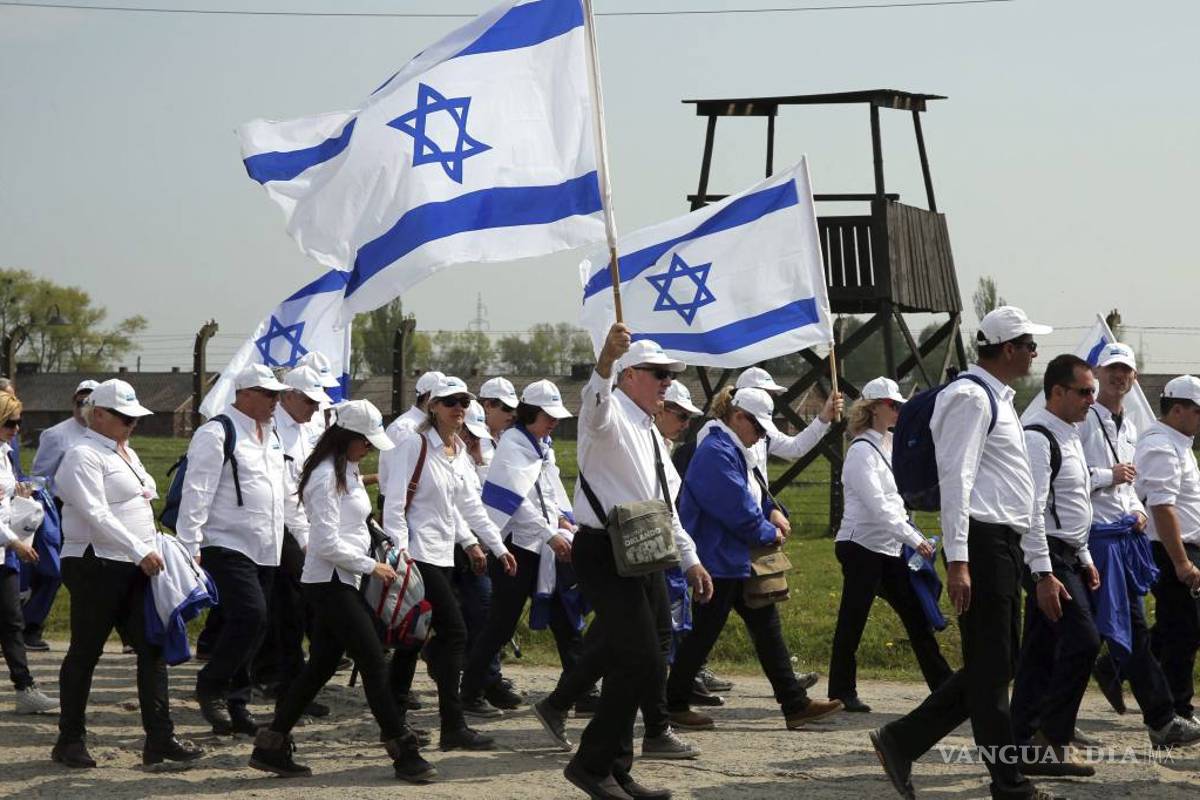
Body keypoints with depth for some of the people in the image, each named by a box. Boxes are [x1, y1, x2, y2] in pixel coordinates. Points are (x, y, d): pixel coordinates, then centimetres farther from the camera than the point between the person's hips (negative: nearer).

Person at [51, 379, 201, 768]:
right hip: (96, 566, -8)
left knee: (153, 649, 1)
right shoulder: (83, 456, -11)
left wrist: (152, 550, 12)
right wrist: (141, 551, -24)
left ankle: (160, 738, 1)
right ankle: (70, 740, 11)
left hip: (134, 568, 8)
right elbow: (96, 515, -21)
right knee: (85, 653, 1)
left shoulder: (125, 453, 18)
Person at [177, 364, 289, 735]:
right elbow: (197, 492, -15)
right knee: (250, 616, -20)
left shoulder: (270, 435, 18)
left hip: (265, 551, 8)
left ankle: (234, 704, 14)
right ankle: (211, 687, -3)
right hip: (227, 546, -8)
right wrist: (190, 546, -19)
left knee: (251, 626, 7)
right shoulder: (217, 433, -10)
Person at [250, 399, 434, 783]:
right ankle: (404, 754, -2)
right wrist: (371, 566, -14)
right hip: (330, 582, -10)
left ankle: (271, 748, 18)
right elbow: (328, 544, -21)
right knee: (374, 662, -7)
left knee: (321, 665, 12)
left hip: (339, 581, 10)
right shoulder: (326, 478, -17)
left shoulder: (347, 471, 14)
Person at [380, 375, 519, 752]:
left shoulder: (459, 451, 14)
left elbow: (470, 505, 20)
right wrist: (400, 554, -21)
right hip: (419, 552, -8)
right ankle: (454, 728, -8)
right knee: (453, 632, -11)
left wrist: (498, 547, 18)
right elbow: (394, 503, -14)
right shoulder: (414, 444, -10)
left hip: (442, 555, 8)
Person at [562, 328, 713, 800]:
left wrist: (690, 561, 26)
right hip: (605, 554, -9)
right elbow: (595, 407, -36)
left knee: (628, 667, 11)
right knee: (640, 663, -14)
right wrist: (605, 361, -56)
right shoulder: (612, 417, -9)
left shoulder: (650, 433, 21)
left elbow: (665, 506, 28)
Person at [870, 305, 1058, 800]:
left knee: (995, 666, 12)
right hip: (982, 543, -10)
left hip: (1005, 545, 10)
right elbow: (956, 479, -18)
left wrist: (1042, 570, 25)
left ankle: (902, 741, 14)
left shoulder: (998, 399, 21)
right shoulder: (971, 397, -10)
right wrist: (957, 560, -25)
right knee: (990, 667, -3)